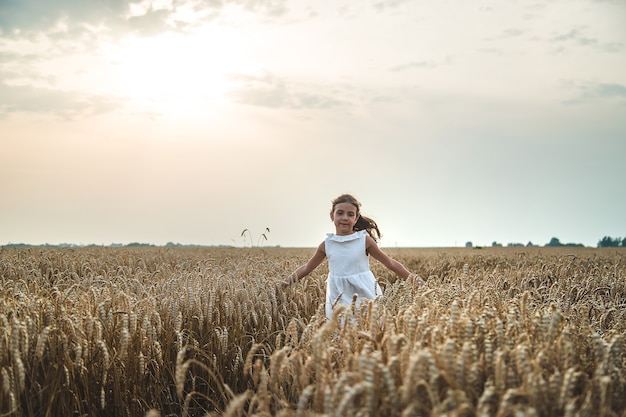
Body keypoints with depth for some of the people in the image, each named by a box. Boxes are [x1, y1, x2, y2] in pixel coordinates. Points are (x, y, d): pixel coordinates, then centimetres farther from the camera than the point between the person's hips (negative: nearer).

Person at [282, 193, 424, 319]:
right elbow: (307, 267, 14)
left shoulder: (364, 240, -1)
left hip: (365, 296, -2)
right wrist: (289, 280, -2)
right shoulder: (327, 244, 4)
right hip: (339, 300, 2)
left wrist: (412, 277, -6)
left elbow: (391, 263, 3)